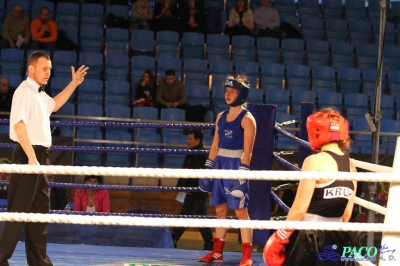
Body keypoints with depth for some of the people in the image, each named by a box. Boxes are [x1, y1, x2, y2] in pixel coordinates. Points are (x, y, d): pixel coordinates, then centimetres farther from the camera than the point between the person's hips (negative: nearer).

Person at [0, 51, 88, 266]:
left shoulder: (39, 93, 16)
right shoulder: (24, 91, -13)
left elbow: (53, 105, 39)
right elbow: (19, 124, -22)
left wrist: (73, 84, 31)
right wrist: (31, 157, -27)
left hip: (39, 155, 10)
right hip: (28, 155, -10)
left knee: (40, 209, 13)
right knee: (19, 210, -11)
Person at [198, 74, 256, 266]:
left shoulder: (247, 119, -8)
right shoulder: (221, 117, 12)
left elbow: (247, 150, -13)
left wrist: (242, 173, -20)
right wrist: (208, 167, 12)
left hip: (236, 164, -7)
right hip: (220, 164, 7)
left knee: (240, 210, -7)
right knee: (220, 209, 11)